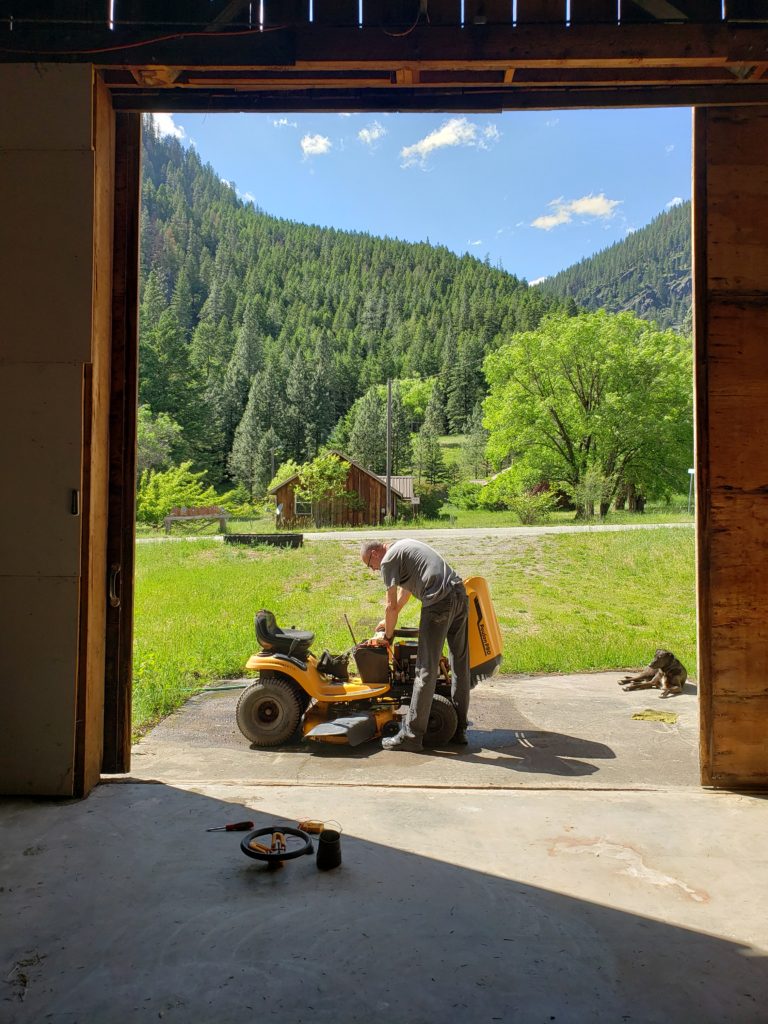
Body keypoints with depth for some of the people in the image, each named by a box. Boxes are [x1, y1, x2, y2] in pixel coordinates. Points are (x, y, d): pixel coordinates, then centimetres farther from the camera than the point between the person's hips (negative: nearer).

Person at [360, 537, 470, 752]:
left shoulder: (388, 560, 0)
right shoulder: (403, 547, 27)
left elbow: (391, 606, 0)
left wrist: (388, 635, 15)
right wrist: (388, 621, 42)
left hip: (439, 601, -9)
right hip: (460, 593, 9)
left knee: (426, 669, -6)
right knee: (460, 665, 13)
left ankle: (411, 735, 0)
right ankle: (459, 729, 22)